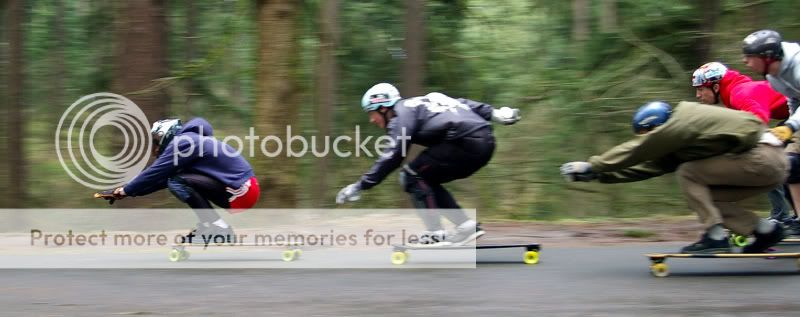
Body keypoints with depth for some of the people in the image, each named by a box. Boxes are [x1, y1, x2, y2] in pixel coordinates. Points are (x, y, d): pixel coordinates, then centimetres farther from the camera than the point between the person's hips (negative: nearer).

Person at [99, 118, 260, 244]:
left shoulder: (183, 142, -9)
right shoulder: (189, 141, 20)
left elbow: (155, 173, -9)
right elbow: (162, 177, 22)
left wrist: (126, 191, 2)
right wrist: (128, 190, 18)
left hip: (241, 191, -10)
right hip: (243, 188, 10)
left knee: (177, 182, -16)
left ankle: (218, 228, -11)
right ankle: (209, 227, 13)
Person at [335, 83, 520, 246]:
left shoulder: (402, 114, -1)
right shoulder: (418, 104, 25)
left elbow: (392, 157, -11)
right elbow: (461, 103, 23)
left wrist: (360, 186, -9)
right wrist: (494, 114, 20)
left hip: (467, 142, -9)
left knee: (412, 176, -2)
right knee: (426, 181, 18)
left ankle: (435, 234, -9)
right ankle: (466, 225, 12)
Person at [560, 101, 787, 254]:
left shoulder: (680, 123, -12)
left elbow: (636, 150, -9)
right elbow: (647, 165, 17)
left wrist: (591, 166, -3)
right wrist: (597, 174, 14)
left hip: (762, 158, -10)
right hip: (772, 161, 10)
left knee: (688, 174, -6)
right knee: (702, 196, 12)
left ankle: (715, 236, -9)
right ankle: (765, 230, 9)